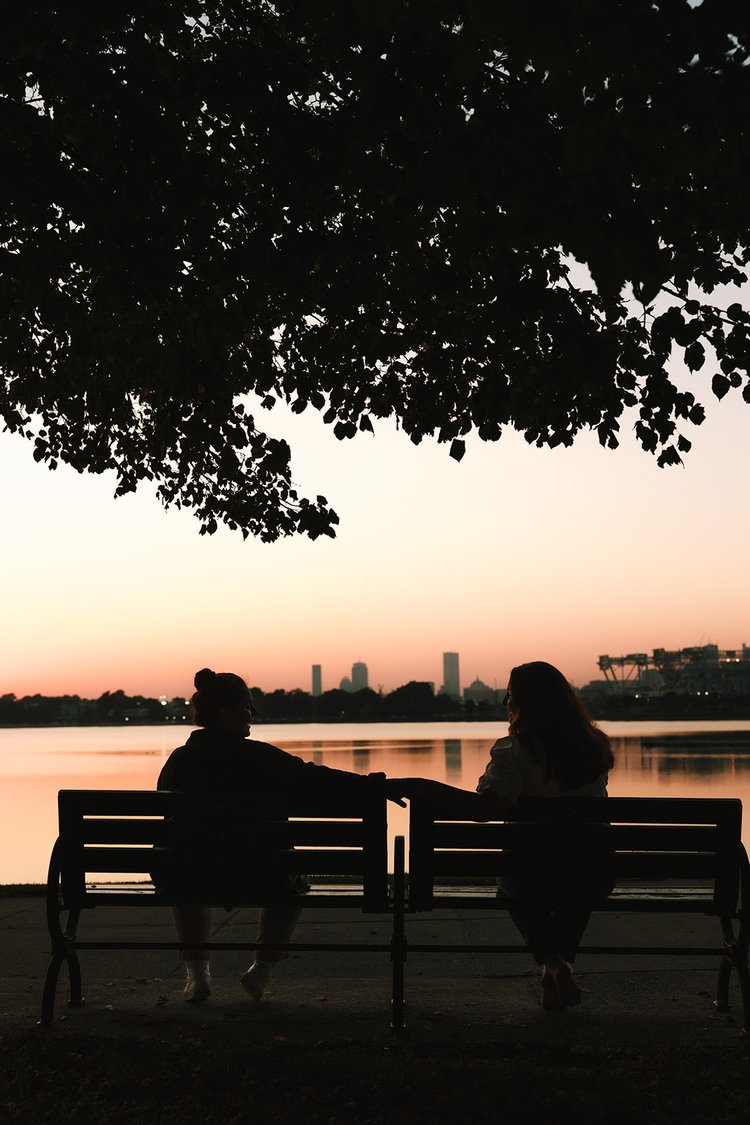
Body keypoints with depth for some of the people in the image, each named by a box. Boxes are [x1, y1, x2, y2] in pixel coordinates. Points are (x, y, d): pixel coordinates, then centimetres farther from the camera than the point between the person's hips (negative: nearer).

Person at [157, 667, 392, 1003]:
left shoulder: (179, 759, -2)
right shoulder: (259, 757, -14)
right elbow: (314, 779, -17)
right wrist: (372, 784, -13)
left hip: (190, 877, 3)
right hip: (254, 877, -3)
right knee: (291, 886, 31)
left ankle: (197, 971, 33)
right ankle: (263, 967, 21)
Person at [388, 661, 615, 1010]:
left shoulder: (515, 751, -14)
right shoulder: (595, 746, 3)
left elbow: (484, 807, -29)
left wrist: (412, 785, -26)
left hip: (536, 874, -4)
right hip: (596, 876, 4)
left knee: (514, 887, 33)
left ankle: (551, 961, 13)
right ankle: (562, 963, 34)